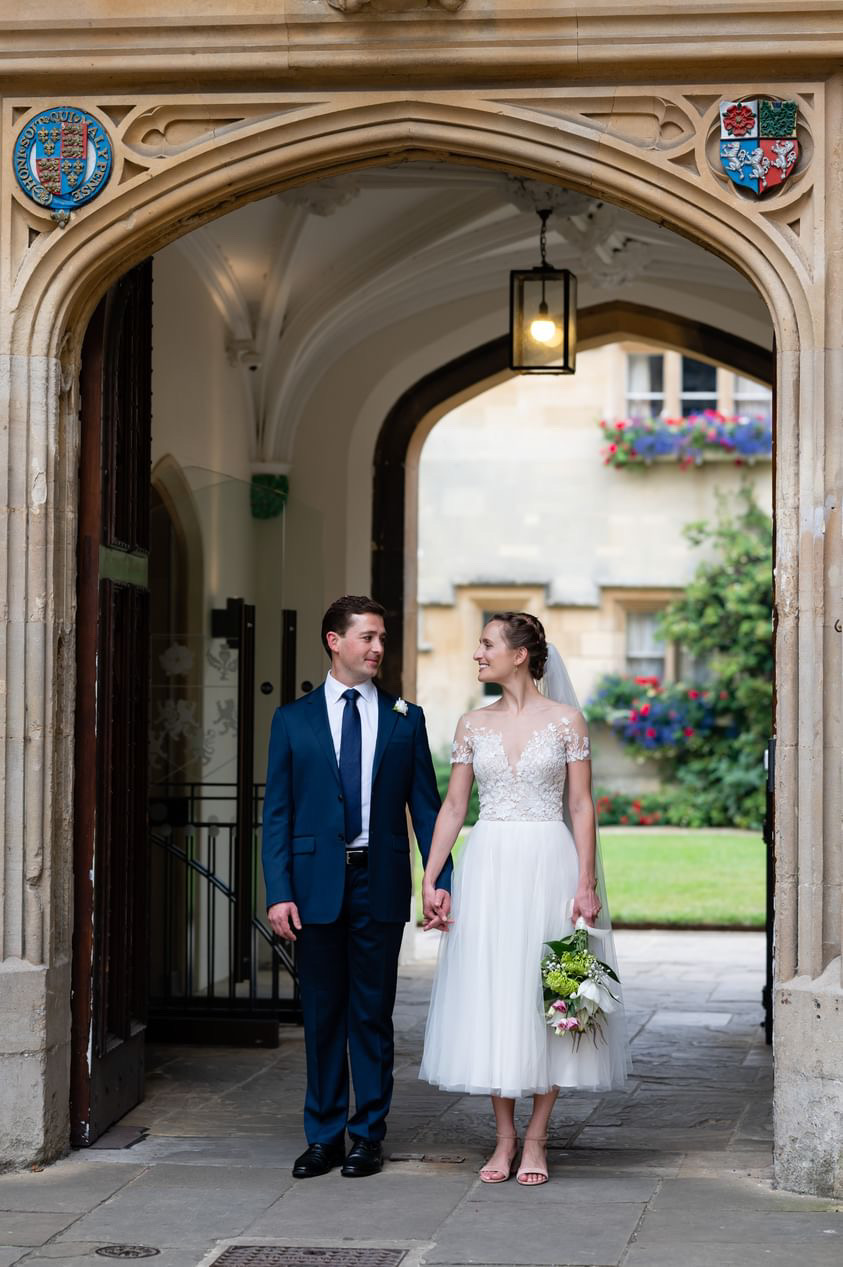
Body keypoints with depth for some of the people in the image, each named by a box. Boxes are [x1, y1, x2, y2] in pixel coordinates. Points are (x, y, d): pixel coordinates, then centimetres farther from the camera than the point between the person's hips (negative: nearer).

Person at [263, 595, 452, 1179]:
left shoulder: (405, 720, 7)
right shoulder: (293, 720, 5)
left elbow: (426, 806, 6)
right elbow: (277, 814, 3)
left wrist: (442, 879, -4)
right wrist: (278, 892, -7)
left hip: (380, 884, 0)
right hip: (316, 884, 0)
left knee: (373, 1014, 5)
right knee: (323, 1015, 7)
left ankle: (369, 1135, 13)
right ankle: (325, 1136, 16)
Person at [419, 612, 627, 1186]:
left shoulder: (566, 720, -1)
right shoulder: (473, 725, 9)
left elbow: (582, 806, -3)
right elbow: (453, 807, 9)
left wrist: (586, 884, -10)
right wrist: (430, 880, 2)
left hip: (548, 867, -3)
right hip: (487, 869, 3)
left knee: (546, 997, 0)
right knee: (490, 997, 3)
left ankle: (536, 1138, 9)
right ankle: (504, 1137, 13)